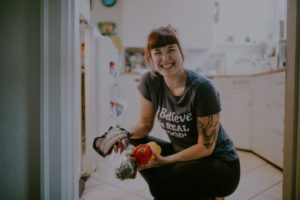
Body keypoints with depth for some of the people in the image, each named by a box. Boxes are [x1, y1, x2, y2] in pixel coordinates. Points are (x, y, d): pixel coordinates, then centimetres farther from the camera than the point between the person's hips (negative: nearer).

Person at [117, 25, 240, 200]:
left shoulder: (202, 88, -23)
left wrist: (166, 160, -29)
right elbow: (145, 123, 3)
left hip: (221, 165, -6)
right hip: (182, 153, 6)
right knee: (136, 145, -13)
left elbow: (206, 147, -19)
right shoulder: (150, 81, -7)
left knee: (160, 179, -28)